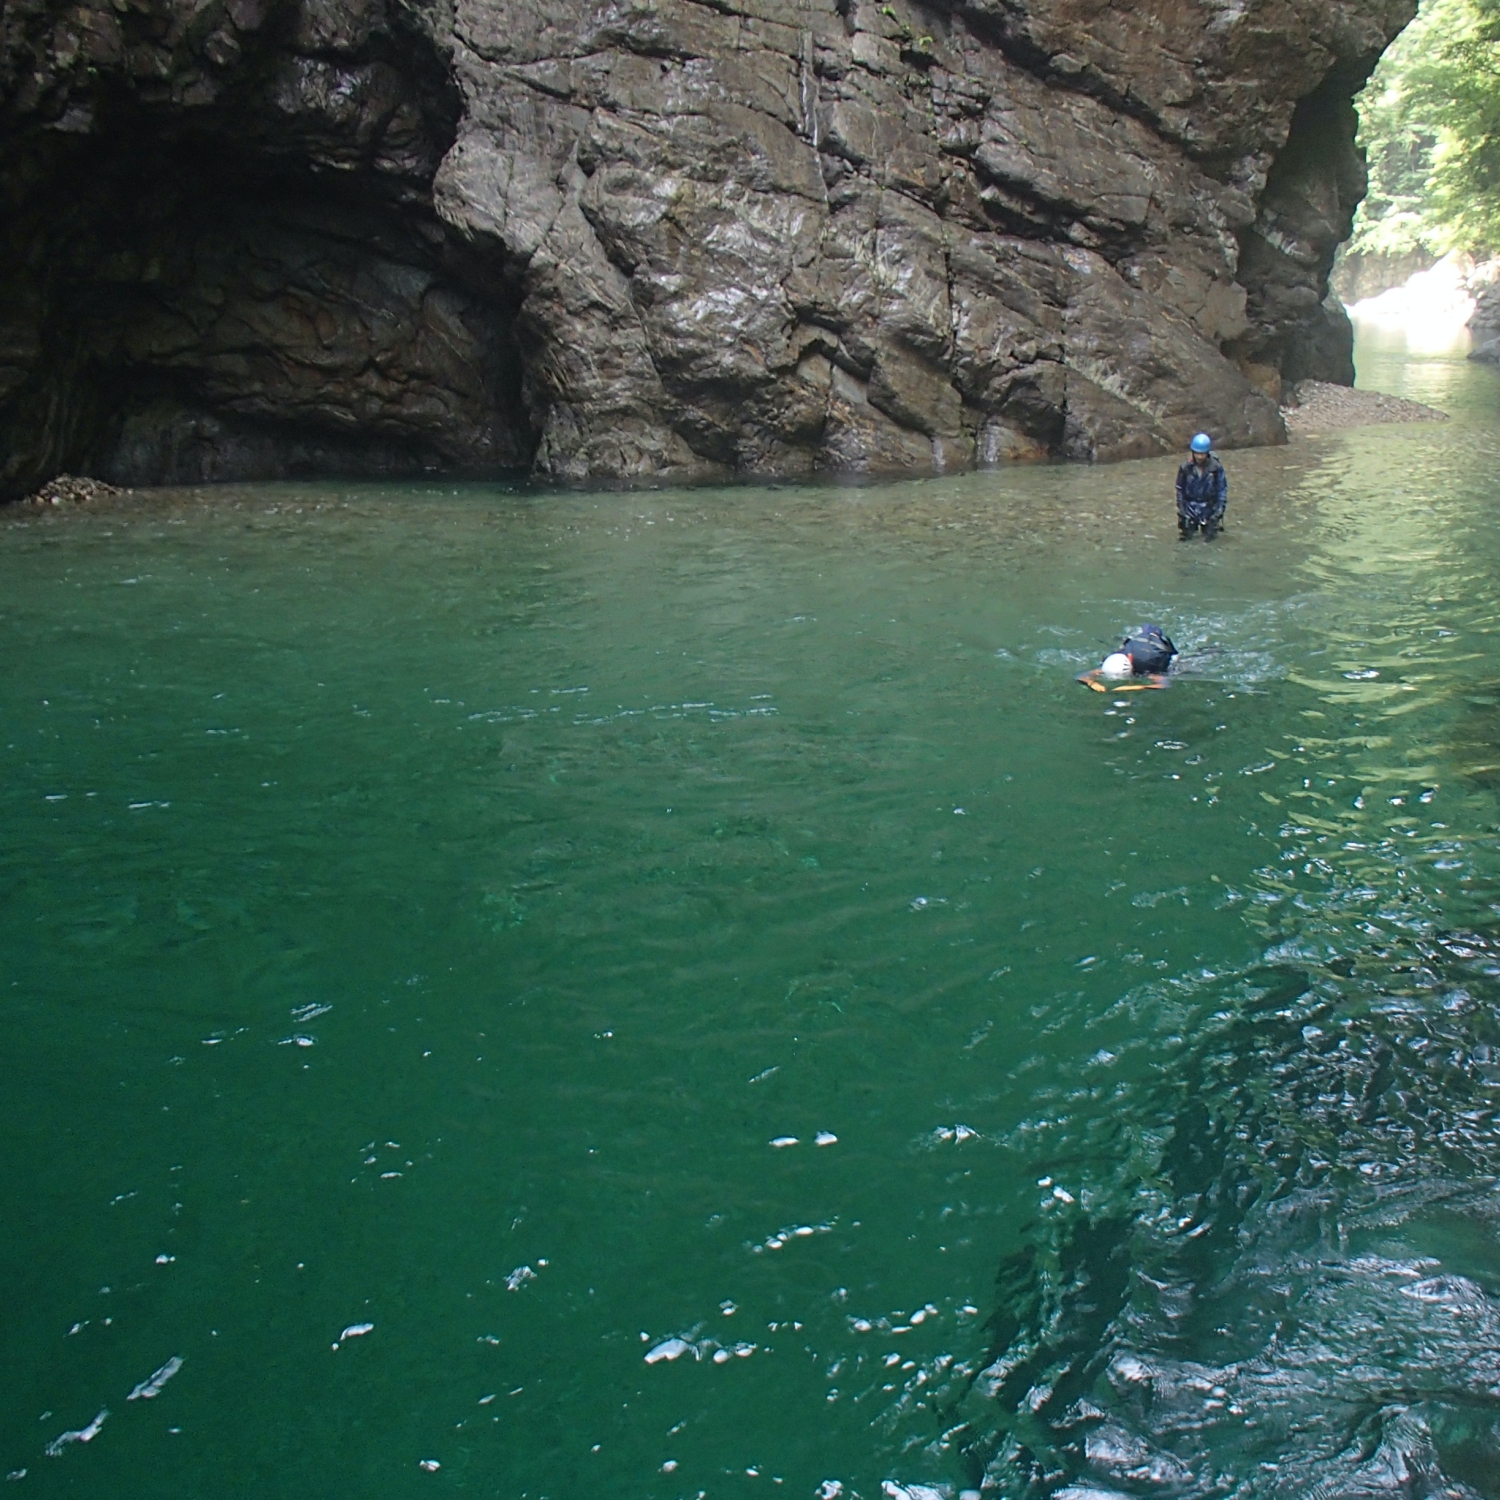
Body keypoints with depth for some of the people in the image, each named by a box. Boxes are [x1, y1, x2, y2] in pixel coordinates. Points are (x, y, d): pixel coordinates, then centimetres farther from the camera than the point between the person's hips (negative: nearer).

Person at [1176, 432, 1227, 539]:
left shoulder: (1216, 467, -15)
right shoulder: (1186, 467, -12)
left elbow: (1222, 489, -5)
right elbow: (1180, 488, 0)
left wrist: (1219, 509, -9)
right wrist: (1181, 508, -1)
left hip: (1209, 506, -1)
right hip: (1190, 505, 1)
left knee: (1209, 537, -2)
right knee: (1185, 536, 0)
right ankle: (1192, 524, 33)